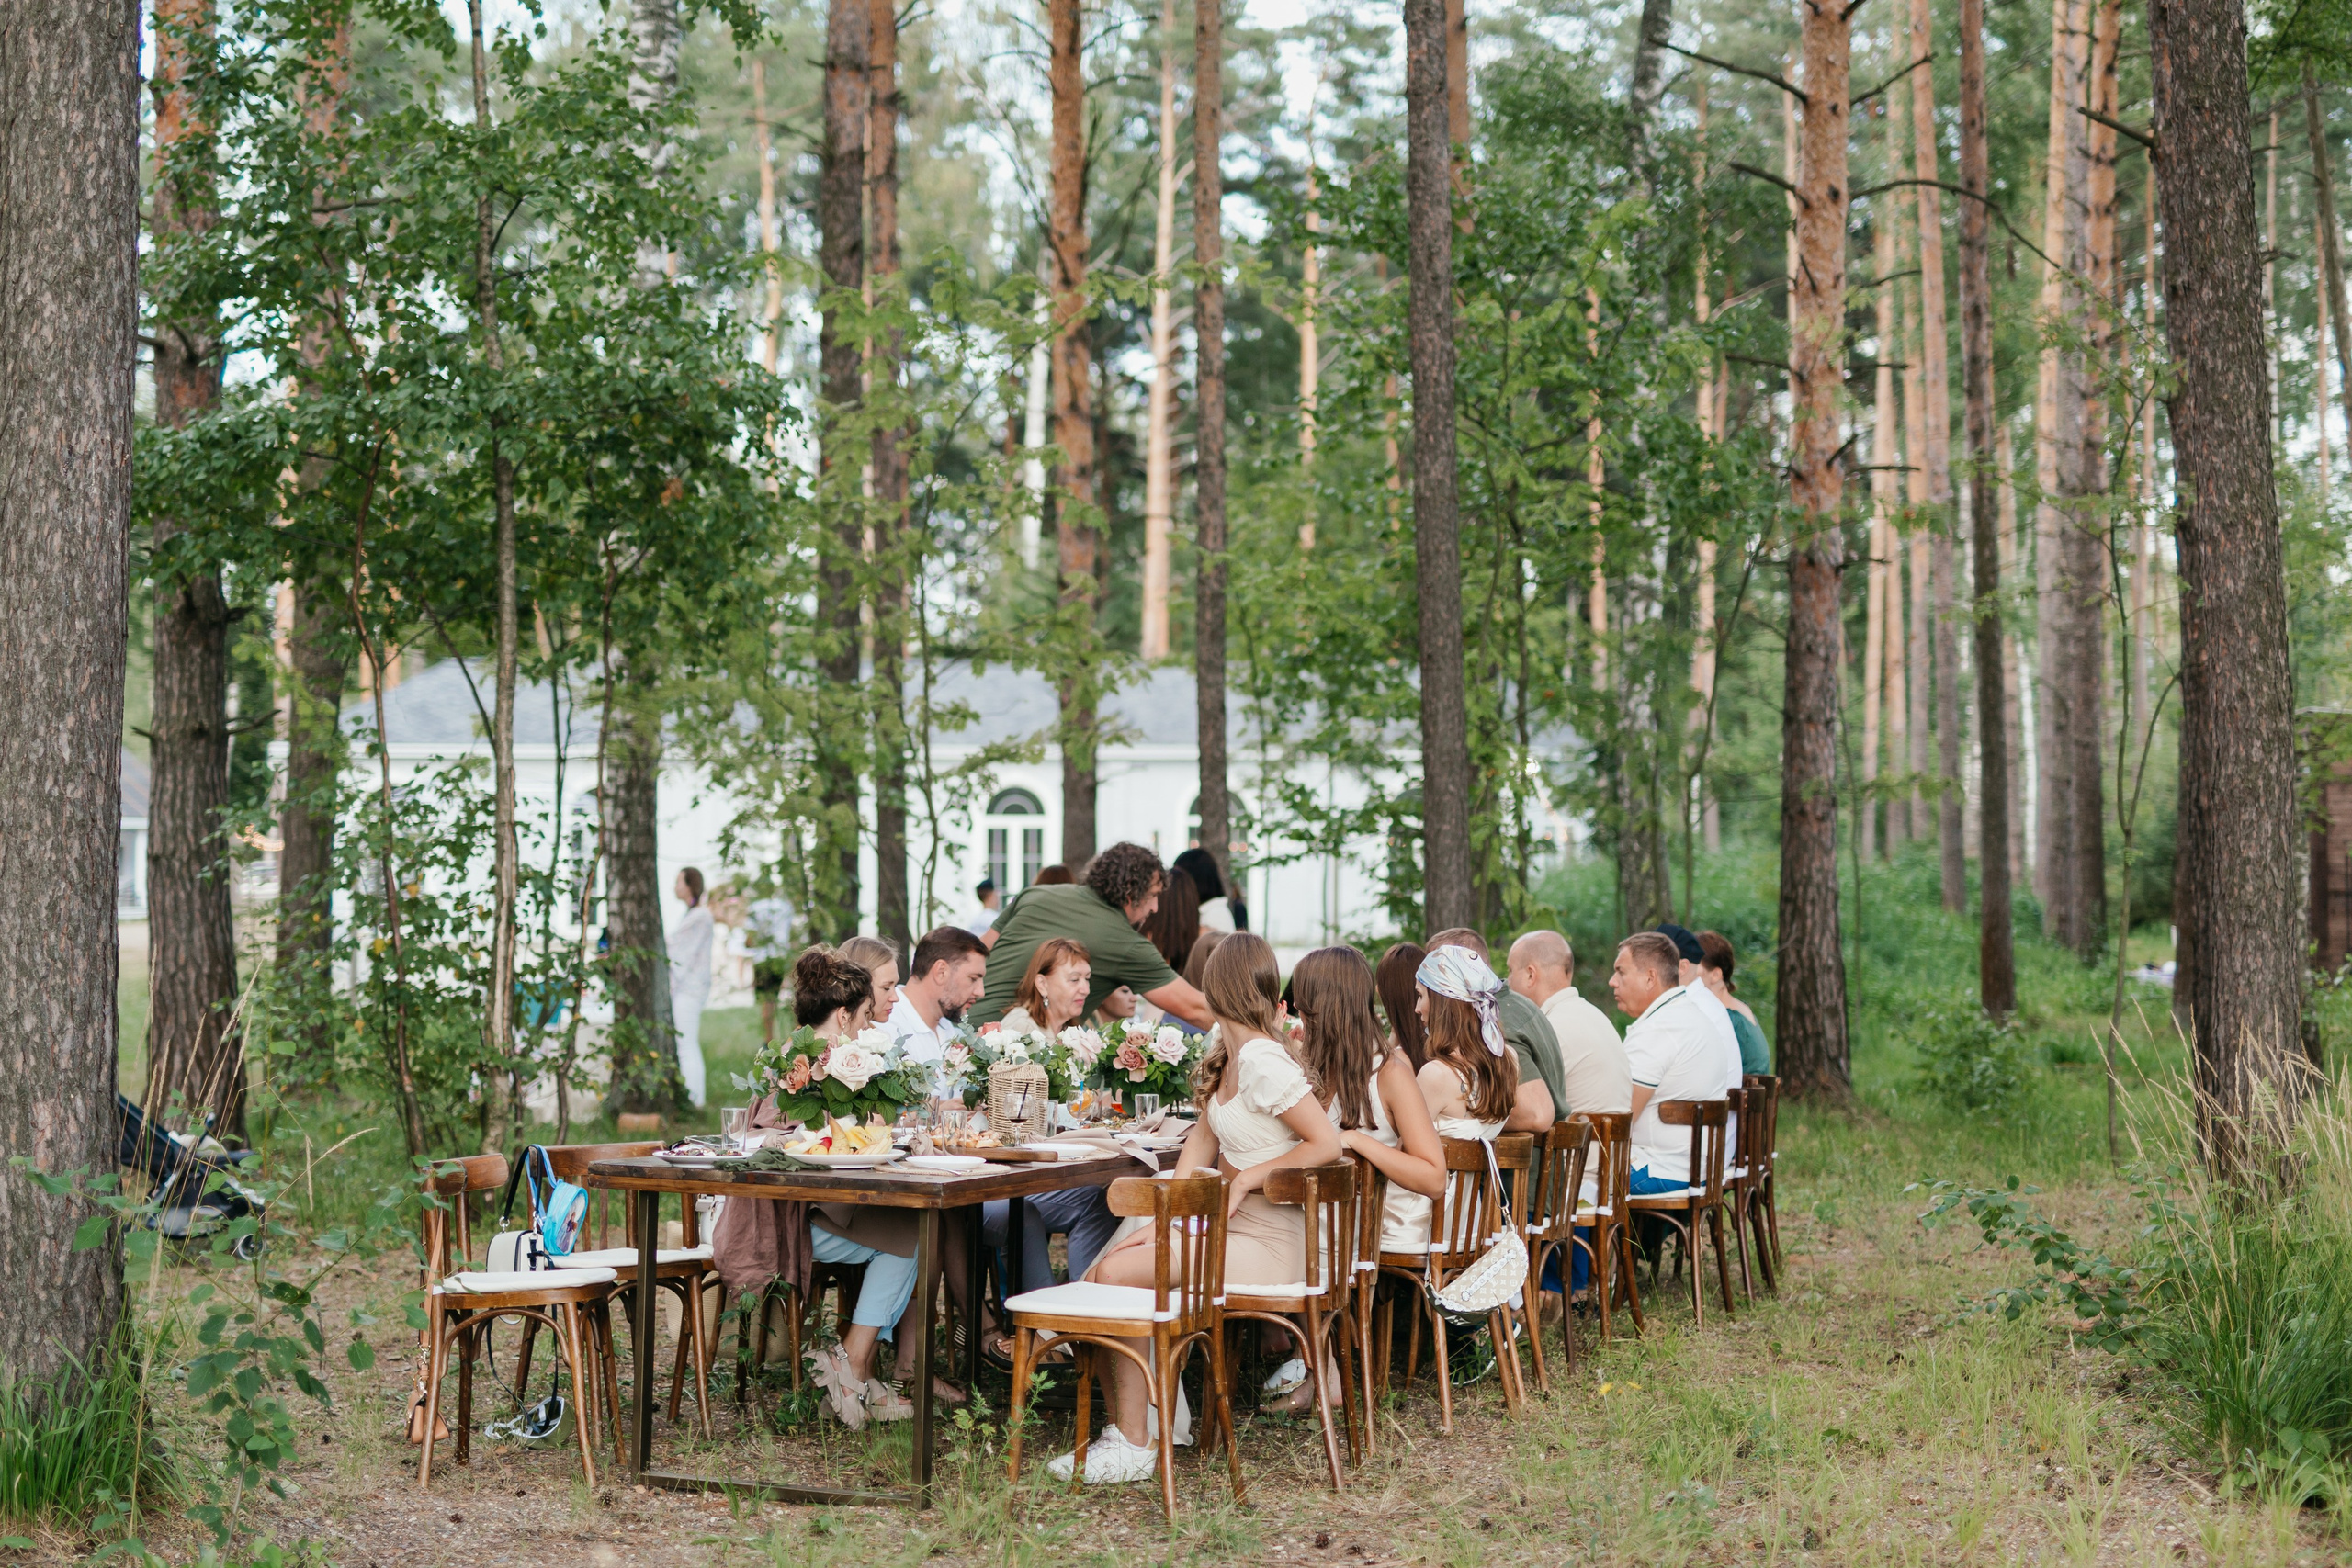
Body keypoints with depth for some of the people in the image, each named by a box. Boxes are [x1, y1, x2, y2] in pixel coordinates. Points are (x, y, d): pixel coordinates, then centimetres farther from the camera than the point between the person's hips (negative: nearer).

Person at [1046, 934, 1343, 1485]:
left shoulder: (1263, 1063, -19)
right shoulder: (1227, 1052, 10)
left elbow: (1327, 1143, -22)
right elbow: (1202, 1137, 13)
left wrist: (1246, 1178, -15)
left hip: (1267, 1247, -9)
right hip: (1230, 1227, 9)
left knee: (1117, 1273, -19)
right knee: (1102, 1268, -4)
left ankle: (1134, 1449, -10)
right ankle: (1121, 1428, 2)